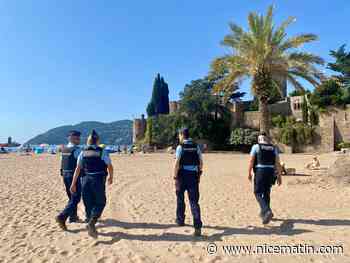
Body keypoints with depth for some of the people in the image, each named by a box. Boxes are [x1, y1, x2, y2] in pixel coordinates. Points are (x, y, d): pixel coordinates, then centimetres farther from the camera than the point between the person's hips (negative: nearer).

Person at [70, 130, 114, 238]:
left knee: (88, 204, 13)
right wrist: (111, 177, 16)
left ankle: (91, 227, 19)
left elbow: (78, 169, -1)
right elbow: (110, 167, -1)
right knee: (100, 203, 9)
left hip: (86, 180, 3)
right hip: (98, 180, -3)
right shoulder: (102, 152, -2)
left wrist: (73, 184, -1)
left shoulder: (83, 153, 5)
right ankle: (92, 221, -14)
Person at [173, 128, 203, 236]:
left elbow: (177, 163, -14)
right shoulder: (196, 146, 5)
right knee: (194, 201, 2)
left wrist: (175, 176, -6)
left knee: (180, 199, 18)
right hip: (194, 175, 3)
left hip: (183, 175, -3)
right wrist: (199, 174, 14)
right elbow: (201, 162, 6)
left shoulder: (180, 147, -8)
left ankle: (180, 220, 33)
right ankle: (198, 226, -7)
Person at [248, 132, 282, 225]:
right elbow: (277, 163, 6)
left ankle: (267, 211, -20)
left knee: (258, 193, 0)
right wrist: (279, 176, 9)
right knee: (266, 192, 18)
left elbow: (251, 160, -5)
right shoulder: (274, 148, 11)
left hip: (260, 171, -4)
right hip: (271, 172, 5)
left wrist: (249, 173, 3)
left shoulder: (256, 146, 1)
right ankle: (264, 212, 31)